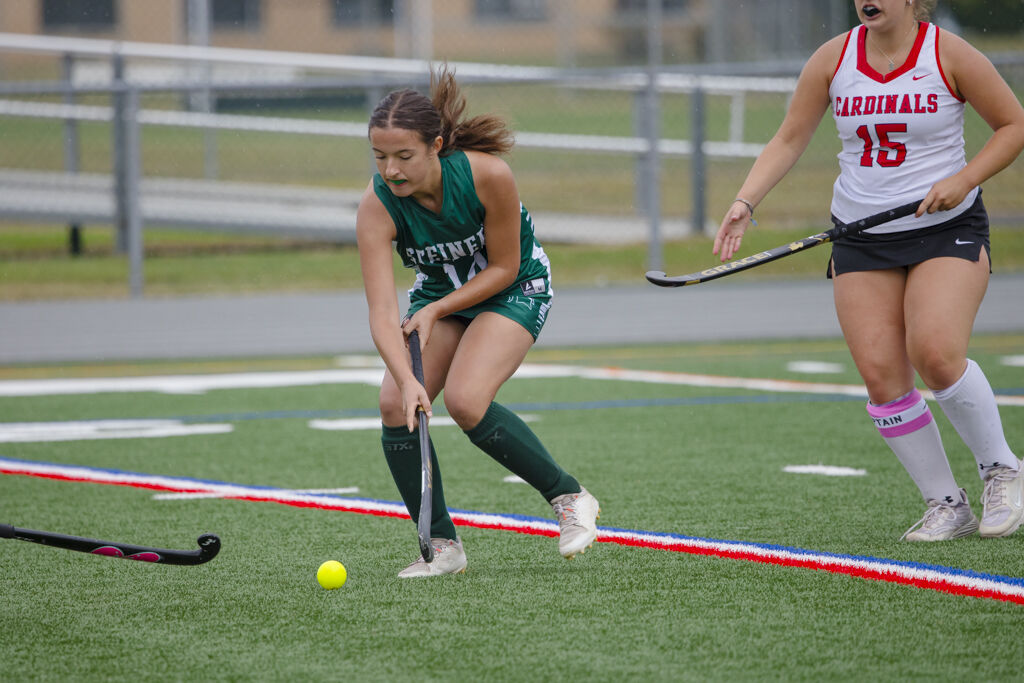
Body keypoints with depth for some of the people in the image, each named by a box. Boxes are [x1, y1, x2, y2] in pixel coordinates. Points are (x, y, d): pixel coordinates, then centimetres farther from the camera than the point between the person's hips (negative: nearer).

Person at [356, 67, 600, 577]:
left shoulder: (488, 175, -31)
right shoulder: (376, 207, -26)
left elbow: (503, 268, -17)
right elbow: (381, 311, -33)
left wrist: (435, 311, -24)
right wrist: (406, 378, -48)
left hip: (516, 288, -4)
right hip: (438, 290, 4)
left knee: (465, 401, -26)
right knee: (396, 404, -18)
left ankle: (570, 497, -7)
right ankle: (443, 547, -3)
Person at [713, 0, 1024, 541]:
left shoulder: (948, 54, -7)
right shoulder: (833, 59, 2)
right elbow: (789, 140, 7)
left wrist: (964, 179, -13)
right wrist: (745, 202, -6)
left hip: (947, 230, -3)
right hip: (860, 236, 4)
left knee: (935, 356, -23)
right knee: (882, 376, -9)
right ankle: (947, 505, 4)